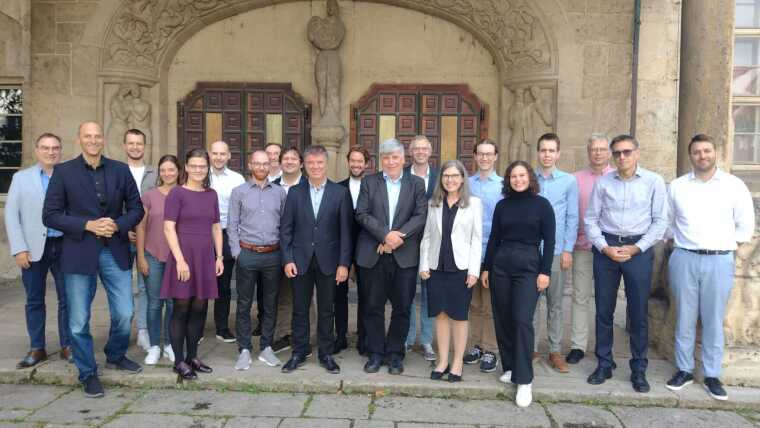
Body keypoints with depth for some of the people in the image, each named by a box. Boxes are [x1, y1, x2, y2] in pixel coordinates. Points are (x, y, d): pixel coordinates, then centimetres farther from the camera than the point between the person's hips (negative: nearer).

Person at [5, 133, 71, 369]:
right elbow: (11, 214, 3)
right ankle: (37, 349, 19)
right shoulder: (21, 177, 7)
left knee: (67, 299, 4)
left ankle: (67, 346, 16)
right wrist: (19, 249, -6)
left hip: (64, 246, 0)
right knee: (34, 300, 8)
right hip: (34, 248, 1)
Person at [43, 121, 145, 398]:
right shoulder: (63, 172, -1)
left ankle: (115, 356, 34)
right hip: (79, 254, -2)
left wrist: (118, 225, -11)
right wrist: (87, 225, -15)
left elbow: (136, 208, 8)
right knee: (79, 320, 6)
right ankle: (87, 373, 24)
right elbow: (50, 215, -3)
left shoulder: (121, 170, 5)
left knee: (124, 314, 6)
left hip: (115, 252, 2)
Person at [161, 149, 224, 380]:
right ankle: (179, 361, 10)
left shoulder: (211, 195, 11)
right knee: (181, 309, 1)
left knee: (199, 309, 9)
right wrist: (180, 259, -16)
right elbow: (168, 228, -9)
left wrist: (219, 257, 8)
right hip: (183, 256, -5)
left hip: (205, 257, 5)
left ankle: (192, 356, 21)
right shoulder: (177, 193, -4)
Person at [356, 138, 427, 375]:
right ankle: (375, 353, 21)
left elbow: (421, 216, -3)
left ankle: (395, 354, 21)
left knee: (402, 308, 6)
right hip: (374, 255, 0)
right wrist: (385, 235, -16)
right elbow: (362, 214, -3)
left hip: (405, 255, 0)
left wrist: (397, 237, -15)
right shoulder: (369, 182, 7)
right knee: (373, 307, 7)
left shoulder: (416, 184, 7)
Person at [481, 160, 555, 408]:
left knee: (522, 320, -11)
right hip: (500, 265, 4)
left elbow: (549, 241, -2)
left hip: (529, 266, -4)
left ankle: (524, 380, -3)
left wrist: (545, 271, -9)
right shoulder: (502, 205, 8)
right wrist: (486, 267, 9)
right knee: (502, 320, 6)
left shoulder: (541, 204, 0)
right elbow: (493, 238, 12)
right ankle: (509, 367, 23)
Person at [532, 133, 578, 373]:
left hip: (556, 251, 0)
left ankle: (555, 351, 16)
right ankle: (531, 348, 17)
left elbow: (572, 218, 2)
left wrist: (568, 249, -3)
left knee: (555, 303, 7)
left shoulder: (569, 181, 2)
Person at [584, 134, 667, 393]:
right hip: (605, 248, 2)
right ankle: (604, 365, 21)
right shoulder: (603, 183, 2)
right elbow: (591, 219, 4)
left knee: (638, 312, 5)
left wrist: (636, 248, -9)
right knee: (604, 310, 7)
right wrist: (605, 247, -8)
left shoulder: (654, 182, -1)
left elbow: (660, 221, -1)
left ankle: (639, 370, 19)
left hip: (639, 249, -1)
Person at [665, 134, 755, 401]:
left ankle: (712, 375, 16)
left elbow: (745, 226, 6)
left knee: (714, 321, 5)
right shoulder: (677, 186, 6)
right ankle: (684, 370, 18)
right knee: (684, 318, 7)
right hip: (684, 259, 1)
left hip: (719, 261, -1)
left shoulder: (734, 185, 3)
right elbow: (667, 222, 16)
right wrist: (677, 242, 7)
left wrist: (723, 245, 3)